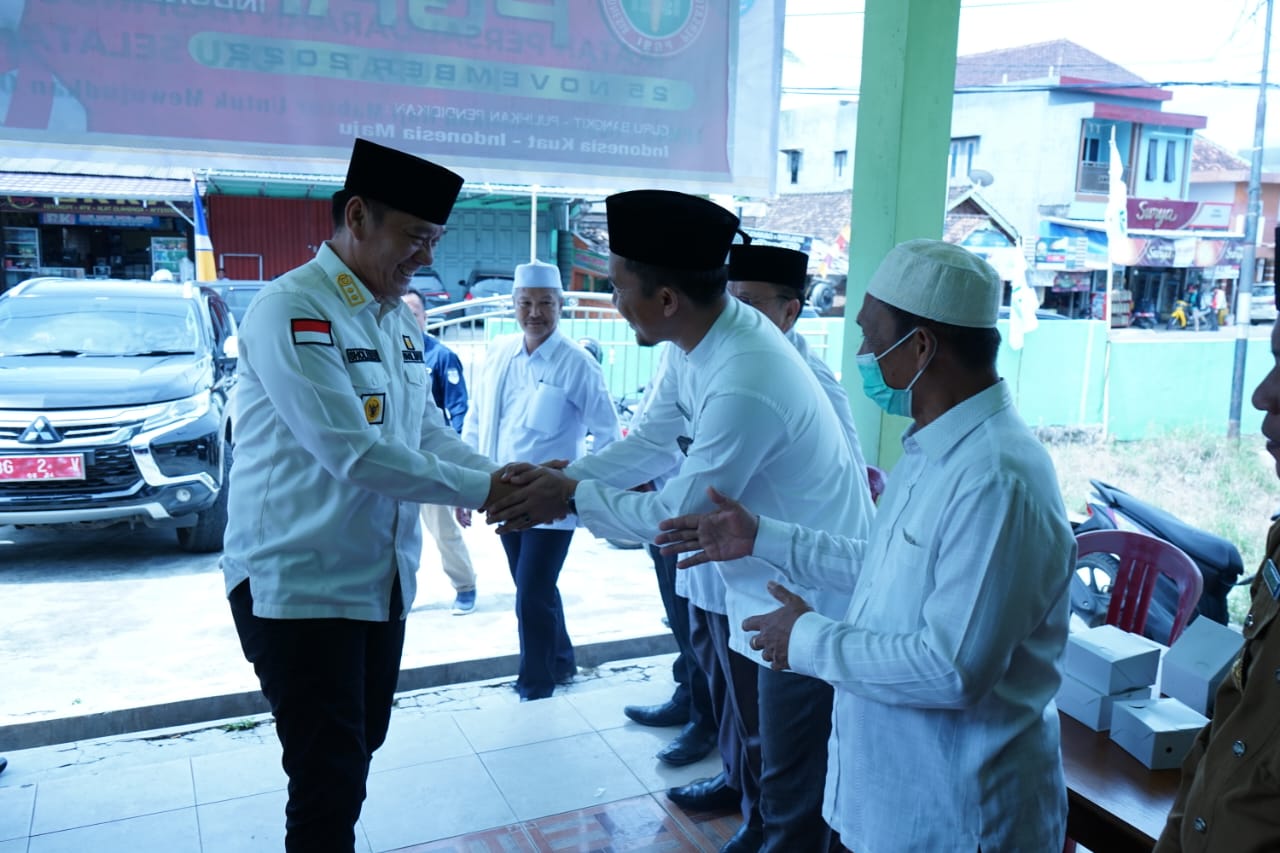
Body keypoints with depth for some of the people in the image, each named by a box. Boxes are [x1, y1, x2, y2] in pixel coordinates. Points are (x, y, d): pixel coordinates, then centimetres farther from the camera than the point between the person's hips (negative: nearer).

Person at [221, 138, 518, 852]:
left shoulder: (399, 318, 8)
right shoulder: (290, 308, -18)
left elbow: (427, 427, 12)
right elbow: (351, 452, -25)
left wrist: (501, 477, -5)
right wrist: (481, 491, -19)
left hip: (383, 576, 8)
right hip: (299, 581, -8)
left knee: (361, 748, 20)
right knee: (328, 776, 1)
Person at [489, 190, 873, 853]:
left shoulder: (744, 384, -34)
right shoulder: (703, 335, -6)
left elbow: (678, 515, -25)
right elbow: (650, 443, 3)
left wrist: (571, 496, -14)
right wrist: (558, 477, -7)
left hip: (806, 597, -9)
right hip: (749, 578, 9)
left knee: (791, 789, 8)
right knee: (748, 739, 28)